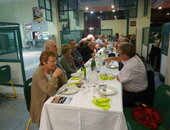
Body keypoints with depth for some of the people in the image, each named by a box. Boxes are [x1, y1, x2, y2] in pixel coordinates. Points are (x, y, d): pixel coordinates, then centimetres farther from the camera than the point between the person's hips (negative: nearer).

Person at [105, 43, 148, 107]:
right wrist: (112, 58, 14)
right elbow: (122, 59, 19)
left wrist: (119, 74, -3)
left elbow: (119, 78, -23)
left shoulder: (131, 65, -33)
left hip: (136, 94, -9)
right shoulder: (134, 57, -3)